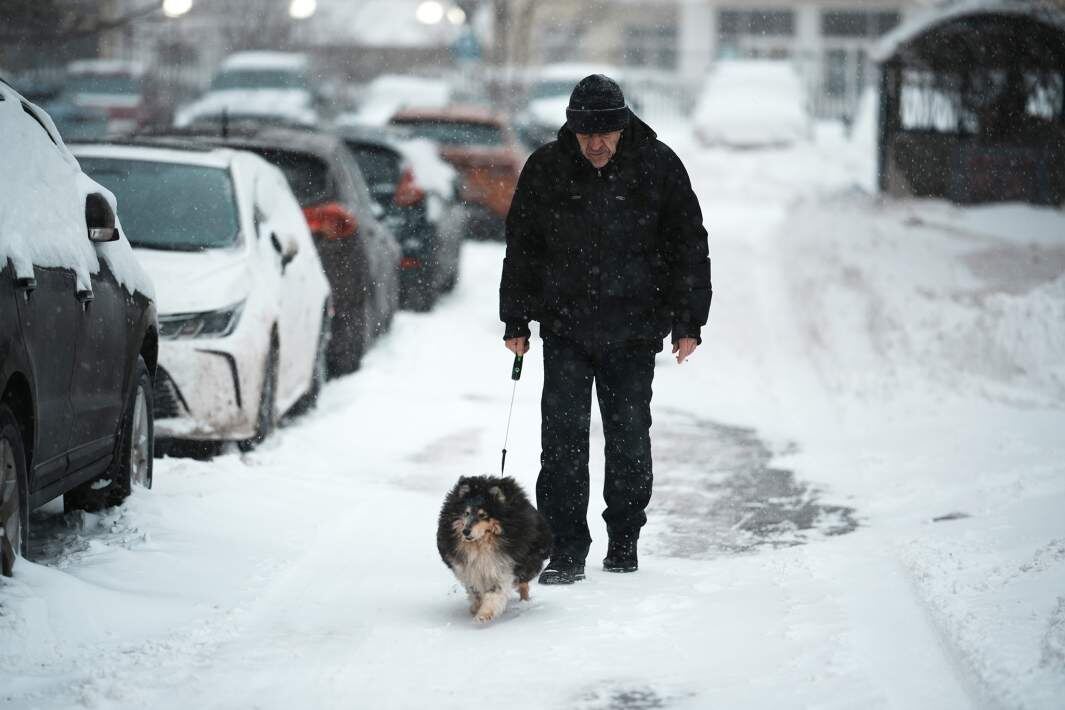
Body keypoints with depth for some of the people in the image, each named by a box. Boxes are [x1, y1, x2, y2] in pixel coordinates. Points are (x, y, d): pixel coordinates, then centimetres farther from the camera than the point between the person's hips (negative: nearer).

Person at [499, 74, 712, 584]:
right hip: (565, 327, 0)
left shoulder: (659, 166, -3)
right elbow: (521, 247, 9)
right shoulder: (545, 169, -1)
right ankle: (566, 549, -3)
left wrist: (687, 322, -1)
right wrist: (515, 321, 6)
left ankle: (624, 542, 23)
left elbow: (688, 246, 3)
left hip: (633, 331, 0)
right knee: (563, 435, -7)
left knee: (628, 436, 7)